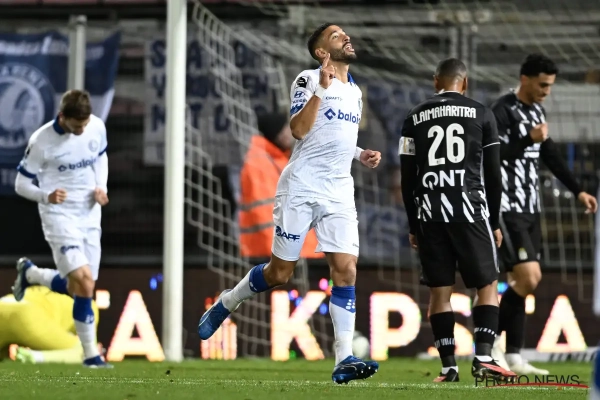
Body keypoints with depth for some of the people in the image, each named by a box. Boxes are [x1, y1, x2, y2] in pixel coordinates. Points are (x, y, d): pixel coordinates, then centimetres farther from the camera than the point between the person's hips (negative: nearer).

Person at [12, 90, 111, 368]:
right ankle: (91, 353, -9)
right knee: (84, 281, -20)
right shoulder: (42, 141, -16)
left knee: (79, 288, 8)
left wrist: (101, 187, 0)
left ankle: (29, 274, 36)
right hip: (60, 216, -6)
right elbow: (21, 184, -8)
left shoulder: (97, 127, -3)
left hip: (90, 215, 6)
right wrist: (47, 196, -28)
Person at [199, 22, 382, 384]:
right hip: (302, 186, -6)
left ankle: (344, 360, -12)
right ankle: (226, 304, 27)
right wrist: (320, 89, -24)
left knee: (346, 270, -9)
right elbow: (299, 130, -17)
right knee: (280, 273, 0)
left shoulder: (355, 92, 18)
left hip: (339, 191, 6)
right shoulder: (309, 80, -4)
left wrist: (361, 155, 13)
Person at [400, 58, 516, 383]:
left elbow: (407, 179, 9)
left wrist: (413, 226, 16)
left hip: (429, 210, 2)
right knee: (487, 285, 6)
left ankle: (448, 367, 2)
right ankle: (483, 358, -7)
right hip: (470, 207, -2)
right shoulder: (481, 114, 6)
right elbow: (493, 174, 4)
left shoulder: (415, 118, 10)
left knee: (440, 291, 5)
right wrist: (495, 221, 12)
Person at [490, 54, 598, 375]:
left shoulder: (537, 111, 15)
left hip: (529, 209, 9)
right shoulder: (503, 111, -12)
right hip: (507, 208, -9)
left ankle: (513, 358, 8)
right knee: (529, 277, -15)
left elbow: (551, 156, 24)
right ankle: (490, 339, -1)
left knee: (520, 281, 6)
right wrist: (529, 139, -25)